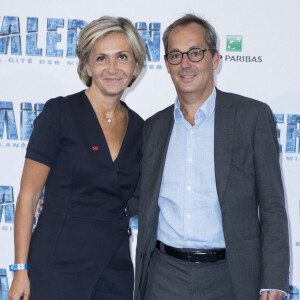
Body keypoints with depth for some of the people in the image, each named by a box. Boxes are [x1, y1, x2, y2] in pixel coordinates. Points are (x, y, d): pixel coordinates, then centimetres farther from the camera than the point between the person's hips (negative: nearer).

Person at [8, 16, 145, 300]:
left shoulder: (138, 127, 8)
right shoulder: (60, 113, -6)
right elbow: (28, 194, -7)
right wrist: (21, 269, -10)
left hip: (115, 267, 5)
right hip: (59, 264, -4)